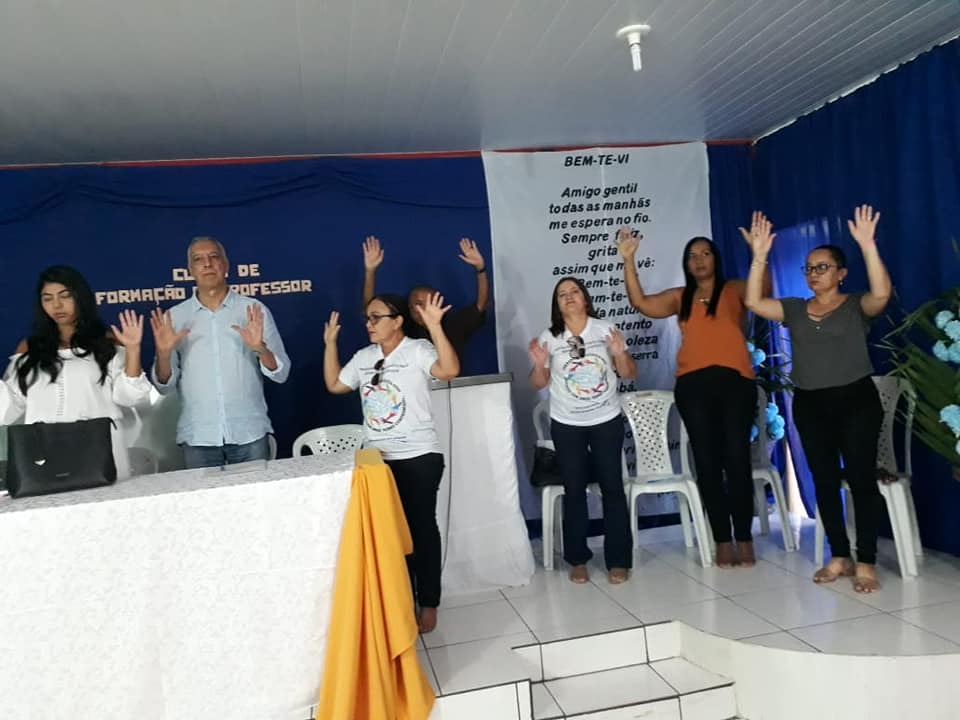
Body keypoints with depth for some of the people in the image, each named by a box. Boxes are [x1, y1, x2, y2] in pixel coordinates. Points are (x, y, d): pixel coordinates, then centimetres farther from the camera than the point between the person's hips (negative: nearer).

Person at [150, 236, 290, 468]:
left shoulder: (255, 311, 2)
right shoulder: (174, 317, 5)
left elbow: (281, 373, -1)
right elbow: (164, 386, 5)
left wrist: (260, 348, -19)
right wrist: (163, 353, -14)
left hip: (249, 433, 0)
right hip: (197, 437, 1)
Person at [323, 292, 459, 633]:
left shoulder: (417, 350, -10)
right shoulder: (363, 357, 10)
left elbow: (450, 370, -27)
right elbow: (334, 385, 19)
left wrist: (435, 327, -35)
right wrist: (330, 343, 14)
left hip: (418, 457, -6)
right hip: (377, 459, 6)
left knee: (421, 527, 4)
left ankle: (428, 603, 17)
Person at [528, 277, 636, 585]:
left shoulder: (606, 329, -3)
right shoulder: (549, 337, -3)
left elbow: (629, 373, 1)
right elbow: (539, 384, 2)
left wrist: (620, 354, -18)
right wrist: (539, 364, -17)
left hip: (606, 421, 0)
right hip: (566, 425, 0)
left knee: (612, 487, 2)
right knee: (574, 490, 6)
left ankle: (618, 560, 12)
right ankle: (577, 560, 17)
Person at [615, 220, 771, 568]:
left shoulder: (734, 290, 11)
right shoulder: (680, 297, 16)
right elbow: (641, 303, 4)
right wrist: (629, 260, -2)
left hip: (735, 381, -2)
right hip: (693, 385, 2)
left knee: (737, 459, -3)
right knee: (707, 463, 3)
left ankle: (744, 539, 8)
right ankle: (723, 540, 11)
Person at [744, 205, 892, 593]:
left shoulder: (857, 306, 0)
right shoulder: (794, 309, 10)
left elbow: (882, 293, -22)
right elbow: (753, 302, -3)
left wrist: (867, 244, -29)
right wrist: (759, 257, -11)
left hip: (856, 400, -4)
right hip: (809, 405, 4)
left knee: (861, 478, -2)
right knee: (824, 480, 8)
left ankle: (866, 563, 7)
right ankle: (839, 557, 19)